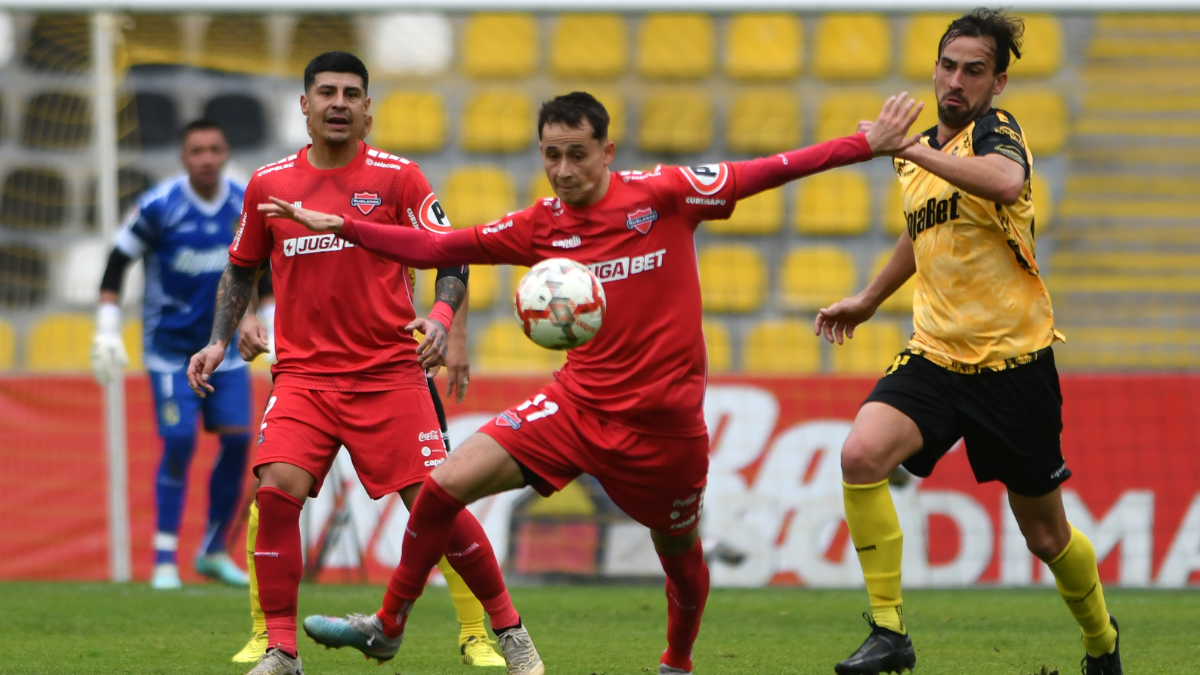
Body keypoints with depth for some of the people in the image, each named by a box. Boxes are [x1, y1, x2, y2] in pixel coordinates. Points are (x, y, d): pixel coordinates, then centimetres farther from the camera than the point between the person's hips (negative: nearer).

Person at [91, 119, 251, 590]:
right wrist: (107, 328, -11)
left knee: (237, 438, -4)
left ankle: (214, 551, 11)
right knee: (180, 444, -12)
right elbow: (118, 260, -6)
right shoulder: (159, 207, -16)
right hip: (170, 345, -4)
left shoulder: (246, 206, -4)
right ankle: (165, 559, -2)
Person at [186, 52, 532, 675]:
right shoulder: (269, 184, 7)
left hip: (389, 373, -2)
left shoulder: (397, 177, -1)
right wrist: (219, 342, 10)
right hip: (303, 375, 2)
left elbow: (451, 255, -1)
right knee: (275, 493, -19)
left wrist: (442, 315, -20)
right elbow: (241, 267, 21)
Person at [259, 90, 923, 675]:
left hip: (662, 419, -3)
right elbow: (434, 249, 6)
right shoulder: (541, 226, 2)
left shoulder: (662, 194, -8)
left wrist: (868, 145, -9)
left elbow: (763, 172, -6)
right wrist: (338, 226, -1)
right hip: (577, 403, 3)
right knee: (446, 484, -9)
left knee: (679, 551, 12)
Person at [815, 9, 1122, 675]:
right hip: (935, 353, 5)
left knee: (1045, 534, 6)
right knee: (861, 453, -23)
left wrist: (915, 149, -31)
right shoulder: (920, 152, 10)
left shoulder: (996, 130, -11)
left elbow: (1007, 180, -37)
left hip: (1012, 360, -5)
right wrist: (868, 299, 36)